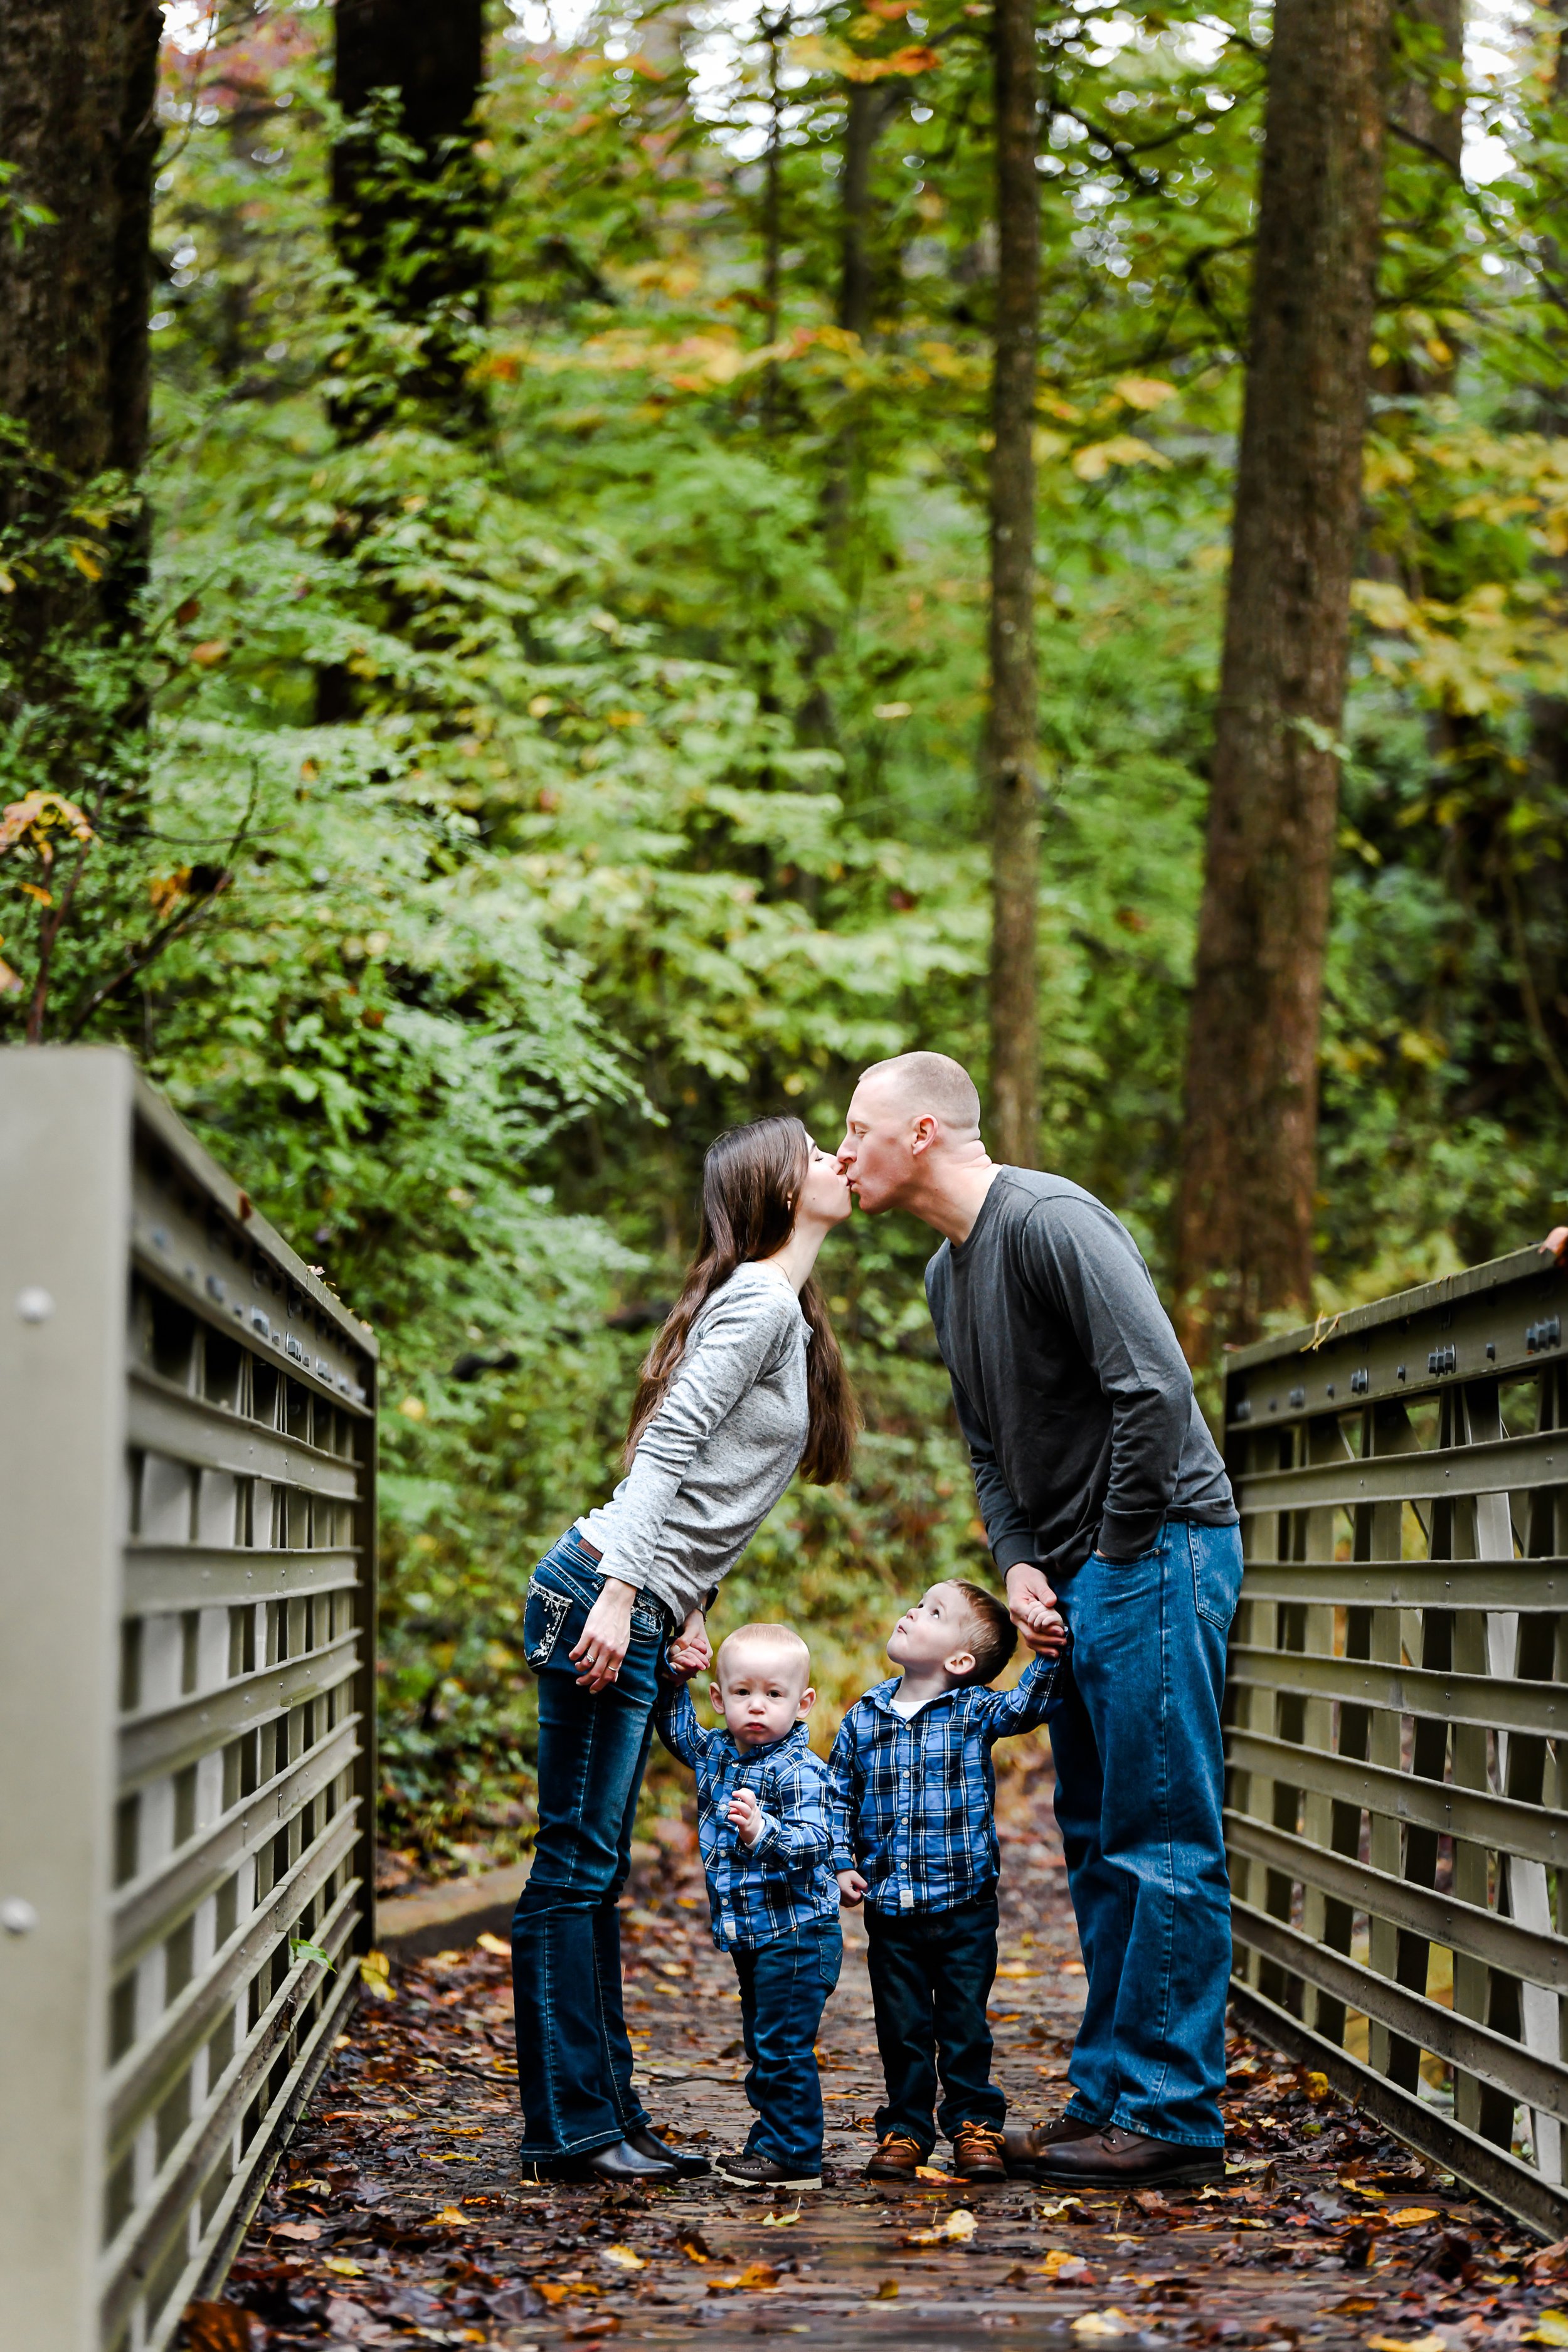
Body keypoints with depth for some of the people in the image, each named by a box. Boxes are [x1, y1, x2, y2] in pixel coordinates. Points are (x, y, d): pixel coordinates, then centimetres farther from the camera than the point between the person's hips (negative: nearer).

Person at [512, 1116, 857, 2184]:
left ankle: (607, 2116, 16)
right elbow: (665, 1448, -18)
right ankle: (570, 2125, -3)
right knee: (576, 1865, -5)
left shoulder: (791, 1316, 19)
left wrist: (691, 1611, 11)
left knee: (595, 1871, 11)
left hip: (640, 1610, 10)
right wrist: (620, 1595, -24)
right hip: (606, 1596, -10)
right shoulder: (759, 1302, -10)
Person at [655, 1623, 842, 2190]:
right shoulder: (715, 1754, 7)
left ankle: (793, 2155, -3)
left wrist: (762, 1833, -46)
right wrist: (670, 1678, 11)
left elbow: (812, 1840, -29)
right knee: (762, 2046, 16)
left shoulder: (798, 1769, -17)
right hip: (751, 1938, 9)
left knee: (783, 2046, -8)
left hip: (797, 1935, -9)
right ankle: (770, 2142, 26)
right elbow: (675, 1727, 26)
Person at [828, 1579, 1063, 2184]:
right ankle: (904, 2130, 19)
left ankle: (975, 2126, 15)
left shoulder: (974, 1711, -3)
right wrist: (841, 1863, -1)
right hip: (890, 1908, 2)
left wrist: (1048, 1654, -31)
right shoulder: (864, 1720, 3)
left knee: (965, 2025, 4)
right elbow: (838, 1798, 9)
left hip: (964, 1906, -2)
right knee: (902, 2030, 9)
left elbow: (1026, 1706, -16)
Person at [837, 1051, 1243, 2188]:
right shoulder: (949, 1271, 15)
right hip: (1082, 1577, 10)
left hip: (1159, 1549, -10)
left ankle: (1172, 2116, -5)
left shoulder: (1049, 1221, -15)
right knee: (1098, 1841, 13)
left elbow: (1157, 1389, -23)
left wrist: (1117, 1553, -15)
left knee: (1162, 1839, -8)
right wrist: (1021, 1565, 5)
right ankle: (1109, 2093, 20)